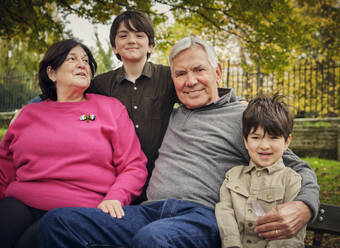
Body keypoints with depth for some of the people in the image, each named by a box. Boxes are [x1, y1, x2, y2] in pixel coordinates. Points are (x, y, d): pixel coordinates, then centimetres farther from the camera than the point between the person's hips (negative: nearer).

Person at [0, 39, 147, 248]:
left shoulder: (110, 108, 11)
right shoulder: (30, 113, 19)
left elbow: (134, 166, 6)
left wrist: (114, 199, -12)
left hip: (79, 207, -2)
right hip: (21, 203, 3)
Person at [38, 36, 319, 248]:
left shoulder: (242, 116, 10)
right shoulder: (172, 117, 25)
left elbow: (298, 169, 7)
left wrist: (303, 207, -15)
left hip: (202, 215, -5)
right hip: (150, 211, 5)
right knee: (58, 221, -16)